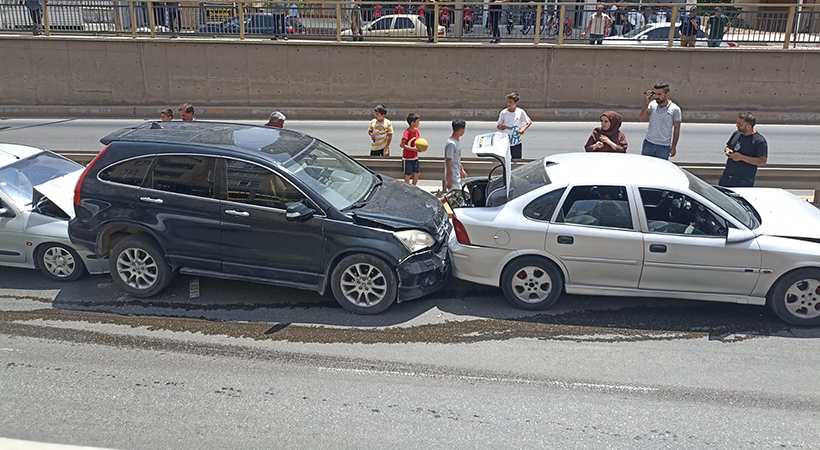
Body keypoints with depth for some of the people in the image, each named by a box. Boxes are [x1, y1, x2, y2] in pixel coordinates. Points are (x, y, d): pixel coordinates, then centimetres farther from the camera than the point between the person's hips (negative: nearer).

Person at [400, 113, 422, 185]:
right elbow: (402, 145, -26)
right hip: (407, 158, -7)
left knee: (417, 174, 11)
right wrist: (412, 149, -28)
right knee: (408, 175, 3)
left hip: (415, 157, 7)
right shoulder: (407, 132, -19)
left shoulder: (416, 130, 5)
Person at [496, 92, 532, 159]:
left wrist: (524, 128, -13)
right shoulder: (503, 113, -7)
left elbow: (529, 122, 5)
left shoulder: (520, 112, -7)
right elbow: (498, 125, 2)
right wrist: (500, 127, -22)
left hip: (517, 142, 0)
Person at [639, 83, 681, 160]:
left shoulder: (675, 109, -8)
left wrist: (673, 147, -2)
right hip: (648, 143, 3)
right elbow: (641, 118, -8)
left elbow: (676, 129, -2)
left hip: (664, 147, -3)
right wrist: (647, 103, -15)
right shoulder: (652, 104, -1)